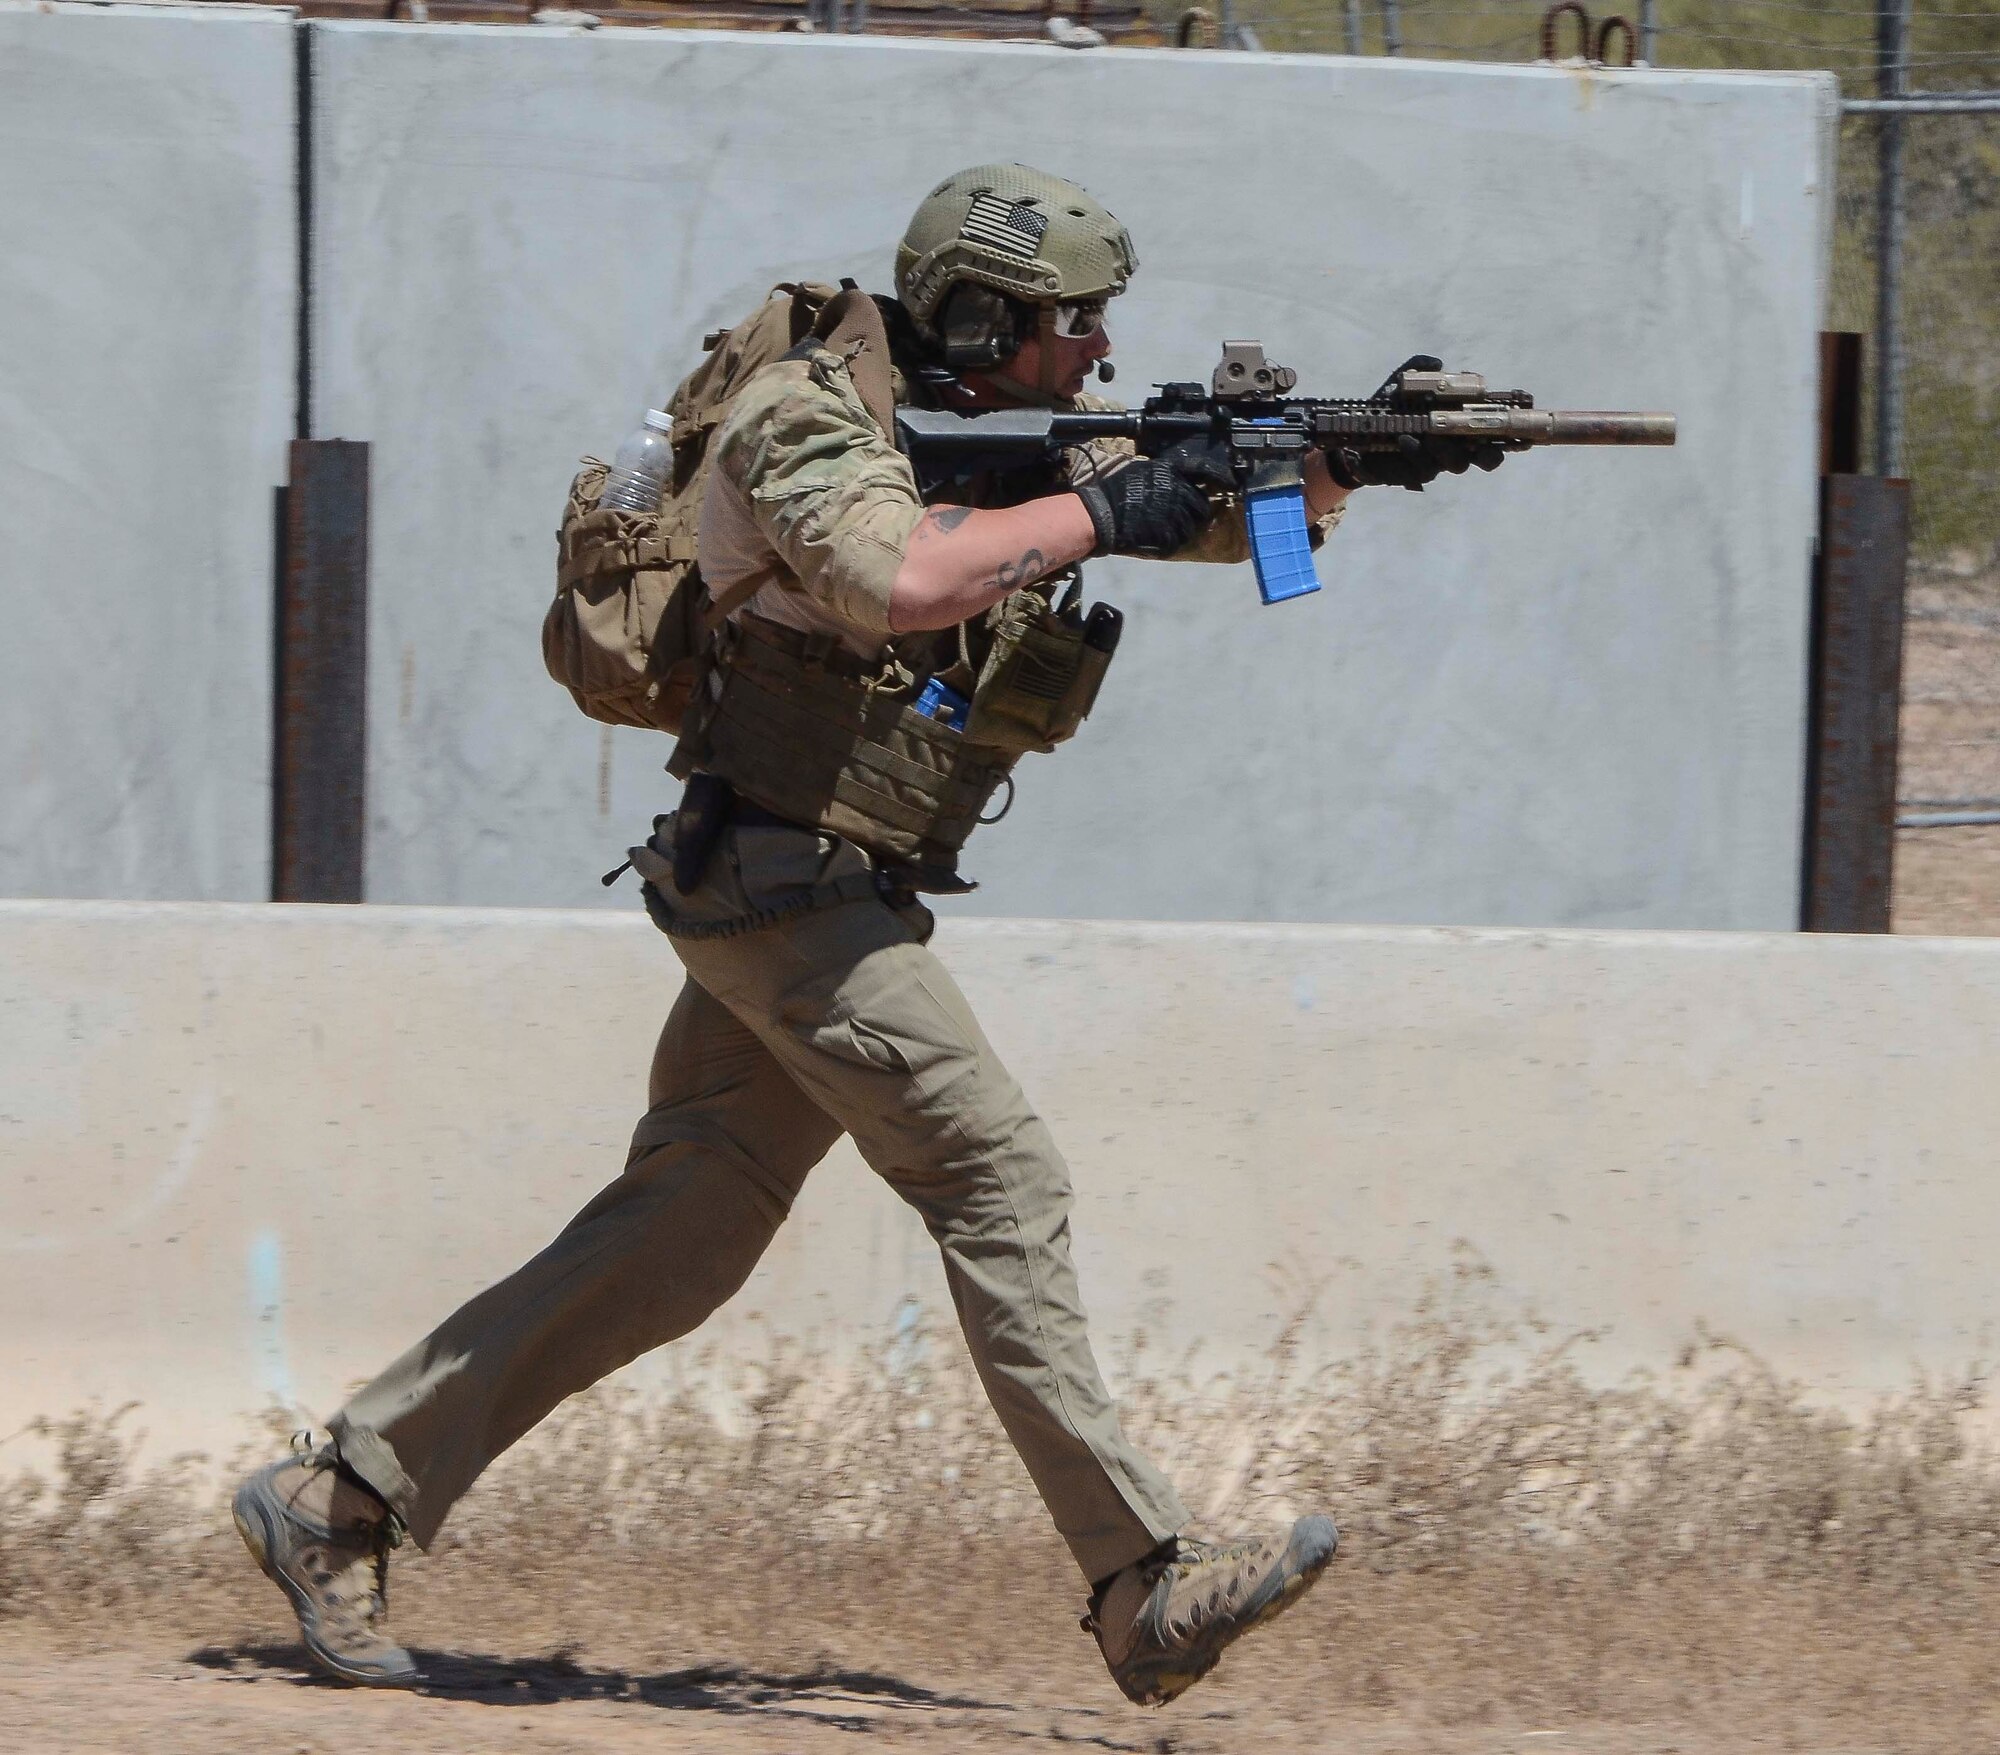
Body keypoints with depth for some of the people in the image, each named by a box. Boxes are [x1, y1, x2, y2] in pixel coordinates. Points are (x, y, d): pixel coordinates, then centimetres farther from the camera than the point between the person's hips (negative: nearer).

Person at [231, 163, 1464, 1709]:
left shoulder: (1020, 444, 13)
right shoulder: (811, 421, -13)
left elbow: (1239, 516, 15)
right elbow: (897, 579, -33)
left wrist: (1323, 471, -6)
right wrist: (1096, 514, -24)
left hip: (841, 905, 9)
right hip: (781, 876, -9)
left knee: (679, 1238, 8)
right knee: (1000, 1184, -13)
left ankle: (343, 1497, 13)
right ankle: (1147, 1591, -15)